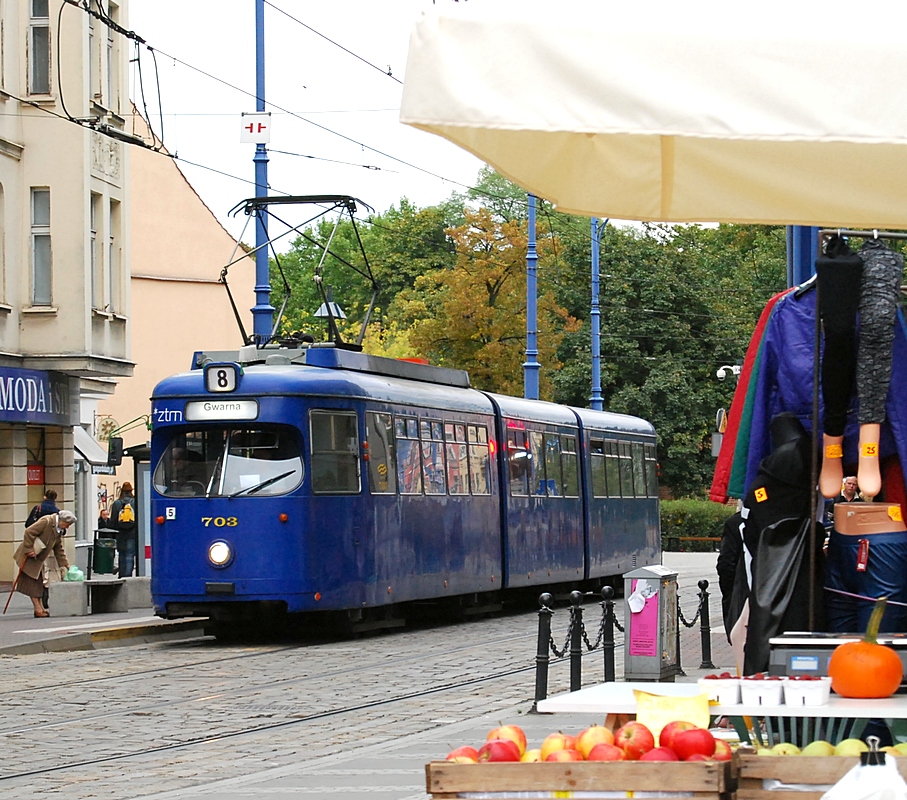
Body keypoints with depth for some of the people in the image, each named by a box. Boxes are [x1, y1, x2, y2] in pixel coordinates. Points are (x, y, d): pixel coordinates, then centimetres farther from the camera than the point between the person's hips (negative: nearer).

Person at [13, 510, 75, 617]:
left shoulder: (59, 531, 9)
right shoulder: (46, 521, -18)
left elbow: (59, 551, 15)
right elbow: (29, 532, -23)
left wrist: (65, 566, 9)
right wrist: (30, 550, -23)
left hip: (38, 560, 9)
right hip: (28, 556, -9)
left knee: (38, 582, 10)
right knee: (31, 581, -7)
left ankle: (40, 608, 12)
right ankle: (38, 609, -9)